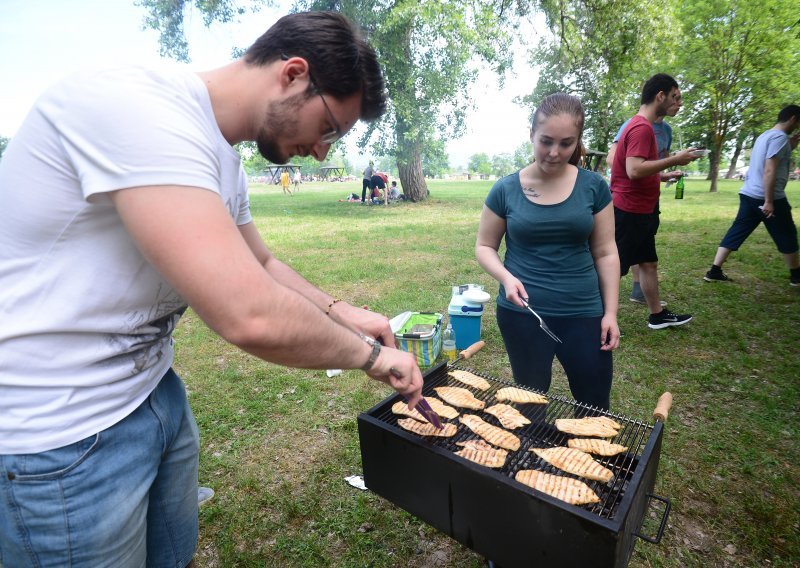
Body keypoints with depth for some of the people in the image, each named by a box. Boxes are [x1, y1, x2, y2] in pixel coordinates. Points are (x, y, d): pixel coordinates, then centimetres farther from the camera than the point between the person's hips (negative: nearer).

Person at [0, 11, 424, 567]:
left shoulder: (222, 161, 3)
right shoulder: (135, 106, -26)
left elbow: (261, 266, 16)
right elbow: (251, 316, -35)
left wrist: (342, 312, 2)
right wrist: (370, 353, -19)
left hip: (155, 392, 8)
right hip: (58, 434, -8)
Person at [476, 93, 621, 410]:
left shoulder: (593, 187, -1)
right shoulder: (506, 189, -4)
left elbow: (605, 253, 3)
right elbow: (484, 246, 3)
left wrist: (610, 312, 1)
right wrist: (506, 277, -17)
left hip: (583, 313, 1)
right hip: (522, 313, -1)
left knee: (595, 408, 12)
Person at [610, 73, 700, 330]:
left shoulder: (640, 126, 18)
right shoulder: (642, 127, -16)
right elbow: (633, 170, -28)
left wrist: (665, 176, 19)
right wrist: (675, 159, -20)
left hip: (638, 211, 11)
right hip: (629, 212, -11)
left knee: (649, 262, 16)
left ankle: (657, 315, 28)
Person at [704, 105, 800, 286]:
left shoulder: (765, 135, 17)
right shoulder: (780, 137, -12)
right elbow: (769, 170, -21)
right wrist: (769, 201, -23)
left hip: (749, 195, 8)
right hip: (768, 197, -8)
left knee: (736, 232, 5)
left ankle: (714, 271, 1)